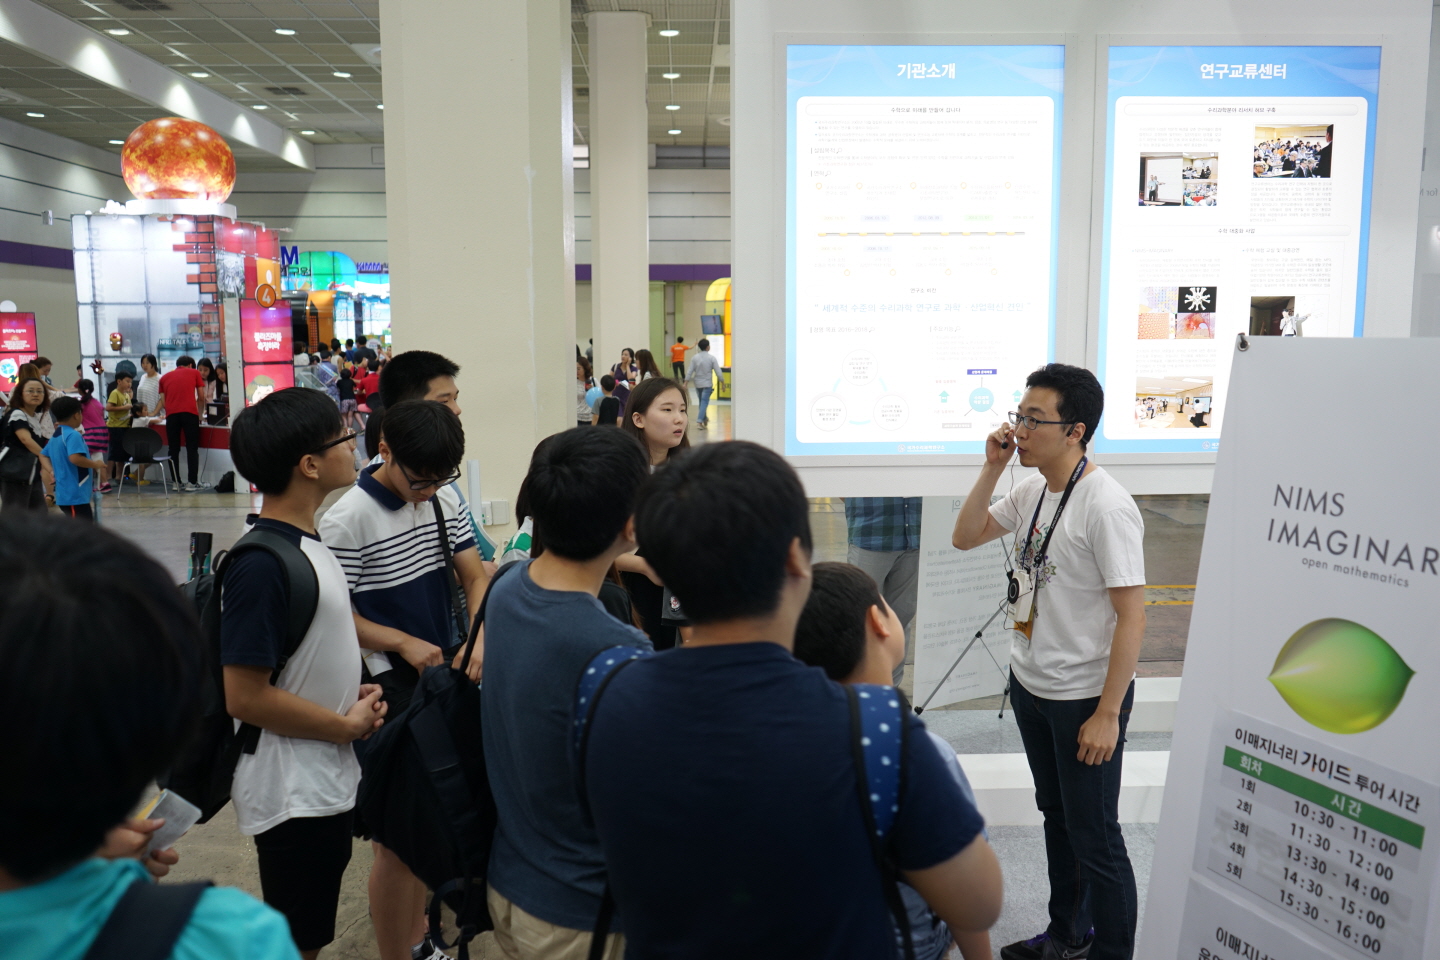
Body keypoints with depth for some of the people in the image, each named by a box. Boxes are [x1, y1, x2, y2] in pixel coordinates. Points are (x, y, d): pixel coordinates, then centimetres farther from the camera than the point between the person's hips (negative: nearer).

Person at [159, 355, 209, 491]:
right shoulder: (195, 373, 17)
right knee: (192, 448, 1)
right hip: (190, 412, -2)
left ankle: (176, 482, 10)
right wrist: (199, 412, 33)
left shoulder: (165, 377, 23)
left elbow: (163, 400, 17)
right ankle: (192, 482, -3)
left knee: (174, 449, 9)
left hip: (171, 414, 2)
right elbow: (201, 397, 17)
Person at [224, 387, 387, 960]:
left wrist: (352, 694, 1)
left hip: (328, 781, 9)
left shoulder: (304, 542, 6)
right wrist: (348, 724, -14)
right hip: (292, 794, -9)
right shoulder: (261, 565, -25)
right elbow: (244, 696, -25)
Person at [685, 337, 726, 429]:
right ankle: (700, 421, -17)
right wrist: (722, 383, 0)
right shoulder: (712, 358, -10)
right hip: (707, 384, -4)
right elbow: (718, 372, -9)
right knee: (704, 402, -4)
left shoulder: (694, 358, -3)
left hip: (697, 383, 4)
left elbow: (690, 371, -4)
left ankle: (704, 419, 33)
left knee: (702, 402, 19)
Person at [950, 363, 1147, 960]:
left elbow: (1131, 617, -22)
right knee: (1056, 816, 23)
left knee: (1094, 838, 5)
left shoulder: (1106, 507, -23)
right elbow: (964, 538, 8)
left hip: (1085, 697, -8)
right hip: (1030, 685, 9)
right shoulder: (1032, 491, 2)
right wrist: (993, 467, -5)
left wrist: (1107, 714, -20)